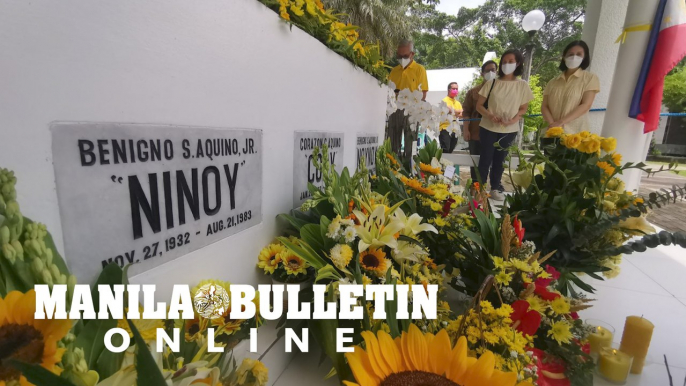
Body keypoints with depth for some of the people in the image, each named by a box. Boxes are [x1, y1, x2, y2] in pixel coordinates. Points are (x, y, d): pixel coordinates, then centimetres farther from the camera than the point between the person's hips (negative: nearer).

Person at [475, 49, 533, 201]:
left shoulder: (523, 85, 1)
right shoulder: (491, 83, -3)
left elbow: (523, 108, 6)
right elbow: (479, 105, -1)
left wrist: (514, 119, -15)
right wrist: (490, 116, -19)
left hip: (509, 130, 2)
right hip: (488, 128, -1)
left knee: (499, 160, 12)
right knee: (485, 159, 3)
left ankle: (495, 188, 24)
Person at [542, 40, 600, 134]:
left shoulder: (590, 78, 7)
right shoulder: (554, 81, 15)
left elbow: (586, 105, -5)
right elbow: (544, 106, 6)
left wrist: (560, 122, -16)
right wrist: (552, 124, -13)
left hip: (575, 133, -2)